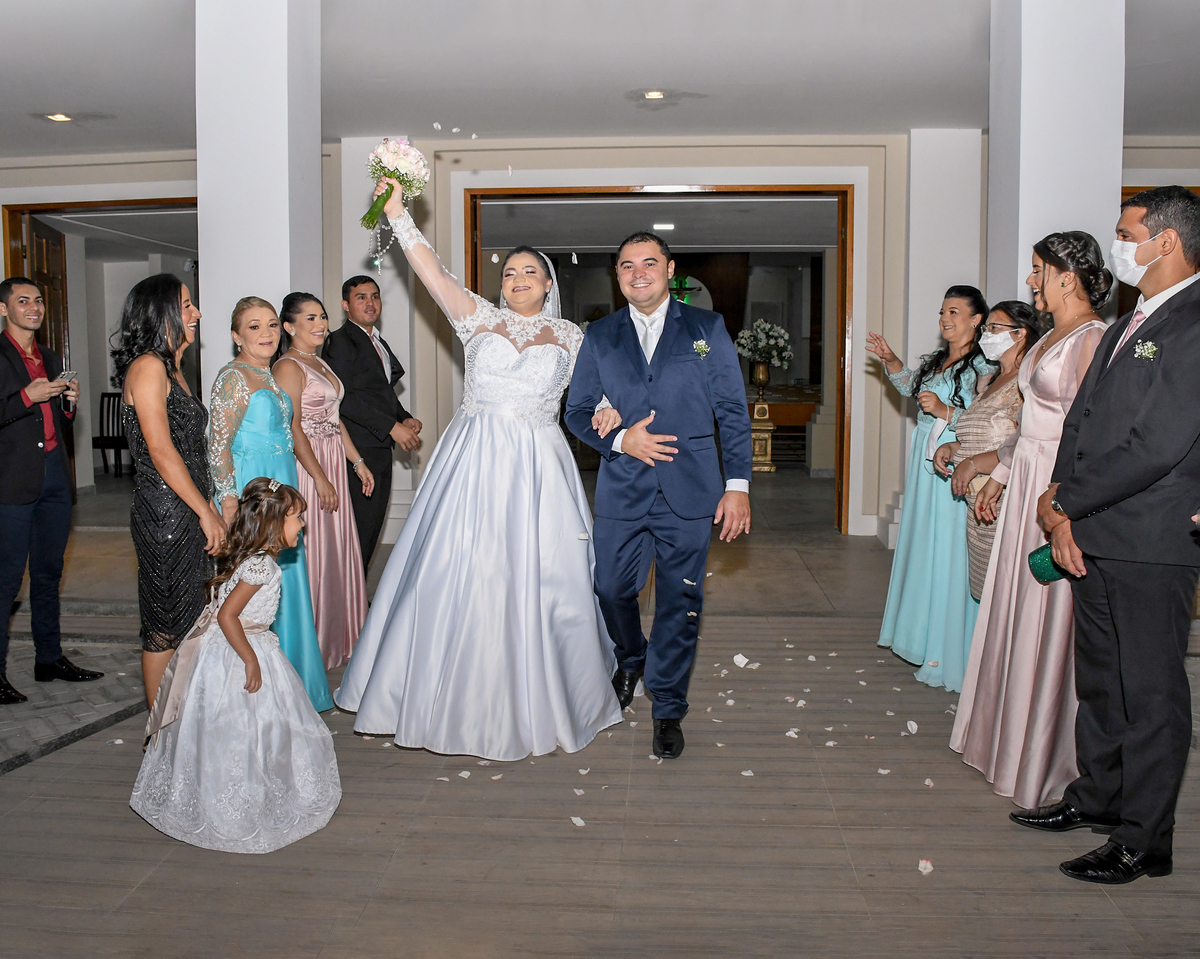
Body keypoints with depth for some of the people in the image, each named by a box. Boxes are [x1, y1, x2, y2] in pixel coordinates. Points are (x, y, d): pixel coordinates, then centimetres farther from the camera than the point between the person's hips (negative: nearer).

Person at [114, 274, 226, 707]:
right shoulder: (147, 367, -13)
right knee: (168, 624, -1)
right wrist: (207, 512, -16)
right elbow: (161, 451, -19)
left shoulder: (171, 369, 17)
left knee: (184, 619, 13)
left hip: (187, 510, 9)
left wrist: (209, 508, 13)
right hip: (165, 513, -9)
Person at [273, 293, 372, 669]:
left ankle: (337, 635, 25)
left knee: (337, 550, 14)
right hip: (306, 467, -9)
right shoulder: (288, 367, -12)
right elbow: (293, 429, -18)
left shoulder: (320, 363, 15)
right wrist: (320, 479, -20)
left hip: (332, 466, 9)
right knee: (311, 552, -3)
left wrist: (357, 462, 16)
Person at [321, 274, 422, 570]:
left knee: (373, 526, 11)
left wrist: (406, 419, 6)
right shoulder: (340, 341, -7)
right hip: (359, 450, -9)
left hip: (381, 449, 9)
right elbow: (343, 397, -17)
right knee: (359, 528, -8)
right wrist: (392, 426, -19)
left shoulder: (380, 344, 21)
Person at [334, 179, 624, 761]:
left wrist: (607, 412, -7)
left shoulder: (569, 336, 10)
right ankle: (459, 695, 17)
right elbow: (432, 272, -3)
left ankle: (534, 700, 18)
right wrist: (396, 213, -11)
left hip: (539, 467, 0)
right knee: (459, 574, 0)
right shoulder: (479, 319, 7)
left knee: (539, 578, 1)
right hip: (474, 461, 0)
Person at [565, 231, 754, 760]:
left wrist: (738, 484, -5)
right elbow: (577, 410, 10)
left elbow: (733, 412, 2)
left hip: (689, 490, -2)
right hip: (621, 490, 2)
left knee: (679, 603, 4)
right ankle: (631, 660, 43)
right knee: (612, 588, 10)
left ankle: (668, 709, 22)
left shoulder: (707, 328, 3)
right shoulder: (600, 336, 8)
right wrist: (620, 440, -9)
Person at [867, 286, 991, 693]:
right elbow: (911, 388, 30)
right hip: (926, 461, 9)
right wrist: (890, 361, 18)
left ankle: (947, 650, 7)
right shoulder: (935, 360, 13)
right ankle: (922, 633, 30)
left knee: (948, 550, -4)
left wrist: (945, 411, -24)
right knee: (923, 542, 16)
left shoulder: (983, 366, -13)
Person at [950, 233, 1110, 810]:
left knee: (1047, 623, -1)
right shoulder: (1051, 339, 14)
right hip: (1025, 486, 9)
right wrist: (998, 478, 22)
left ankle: (1046, 762, 14)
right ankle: (1010, 738, 30)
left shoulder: (1092, 339, -14)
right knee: (1018, 612, 15)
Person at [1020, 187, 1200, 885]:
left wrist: (1064, 500, -11)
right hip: (1093, 539, 9)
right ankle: (1097, 797, 35)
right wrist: (1063, 515, 0)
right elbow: (1081, 420, 13)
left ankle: (1144, 841, 14)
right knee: (1100, 682, 19)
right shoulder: (1127, 326, 17)